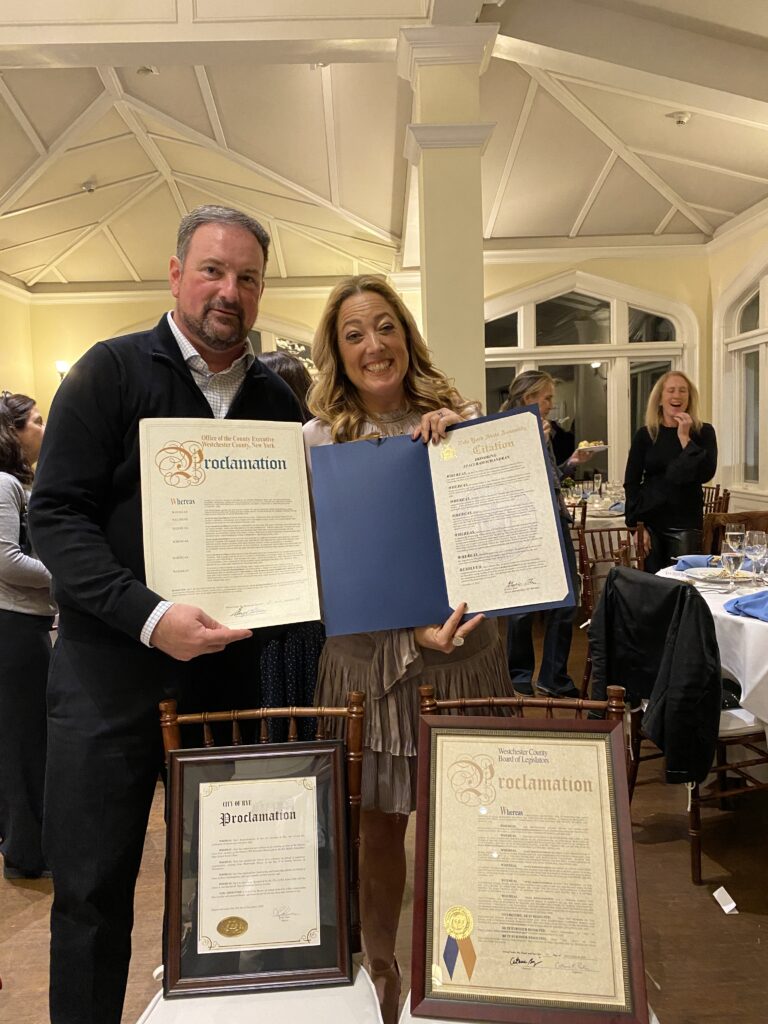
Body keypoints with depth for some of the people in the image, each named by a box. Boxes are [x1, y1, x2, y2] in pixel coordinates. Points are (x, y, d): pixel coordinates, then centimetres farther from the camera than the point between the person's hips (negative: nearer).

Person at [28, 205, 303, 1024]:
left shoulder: (277, 398, 9)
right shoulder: (113, 371, -3)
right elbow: (55, 515, -10)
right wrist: (150, 616, -21)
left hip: (230, 669, 4)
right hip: (112, 666, -3)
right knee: (93, 886, 7)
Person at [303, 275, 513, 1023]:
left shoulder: (459, 423, 1)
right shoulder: (316, 441, -2)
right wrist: (410, 626, -21)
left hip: (465, 651, 1)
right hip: (371, 657, 0)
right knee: (380, 826, 12)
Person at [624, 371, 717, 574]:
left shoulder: (703, 432, 3)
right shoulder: (645, 434, 3)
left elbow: (706, 473, -10)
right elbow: (631, 483, 2)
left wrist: (685, 438, -11)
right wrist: (636, 525, -5)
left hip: (686, 524, 0)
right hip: (650, 521, 1)